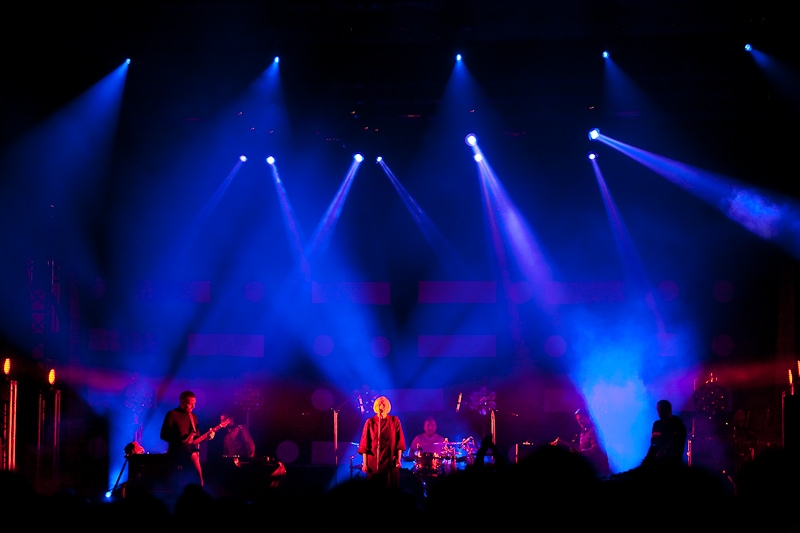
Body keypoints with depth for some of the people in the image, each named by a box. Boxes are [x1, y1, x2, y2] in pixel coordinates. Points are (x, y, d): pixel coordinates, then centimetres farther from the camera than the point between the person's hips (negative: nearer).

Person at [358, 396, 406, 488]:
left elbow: (399, 441, 6)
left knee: (391, 488, -2)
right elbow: (364, 444, 4)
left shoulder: (394, 421, 5)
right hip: (374, 462, 0)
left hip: (390, 461, 0)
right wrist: (365, 463, -1)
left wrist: (399, 459, -3)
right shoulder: (370, 422, 4)